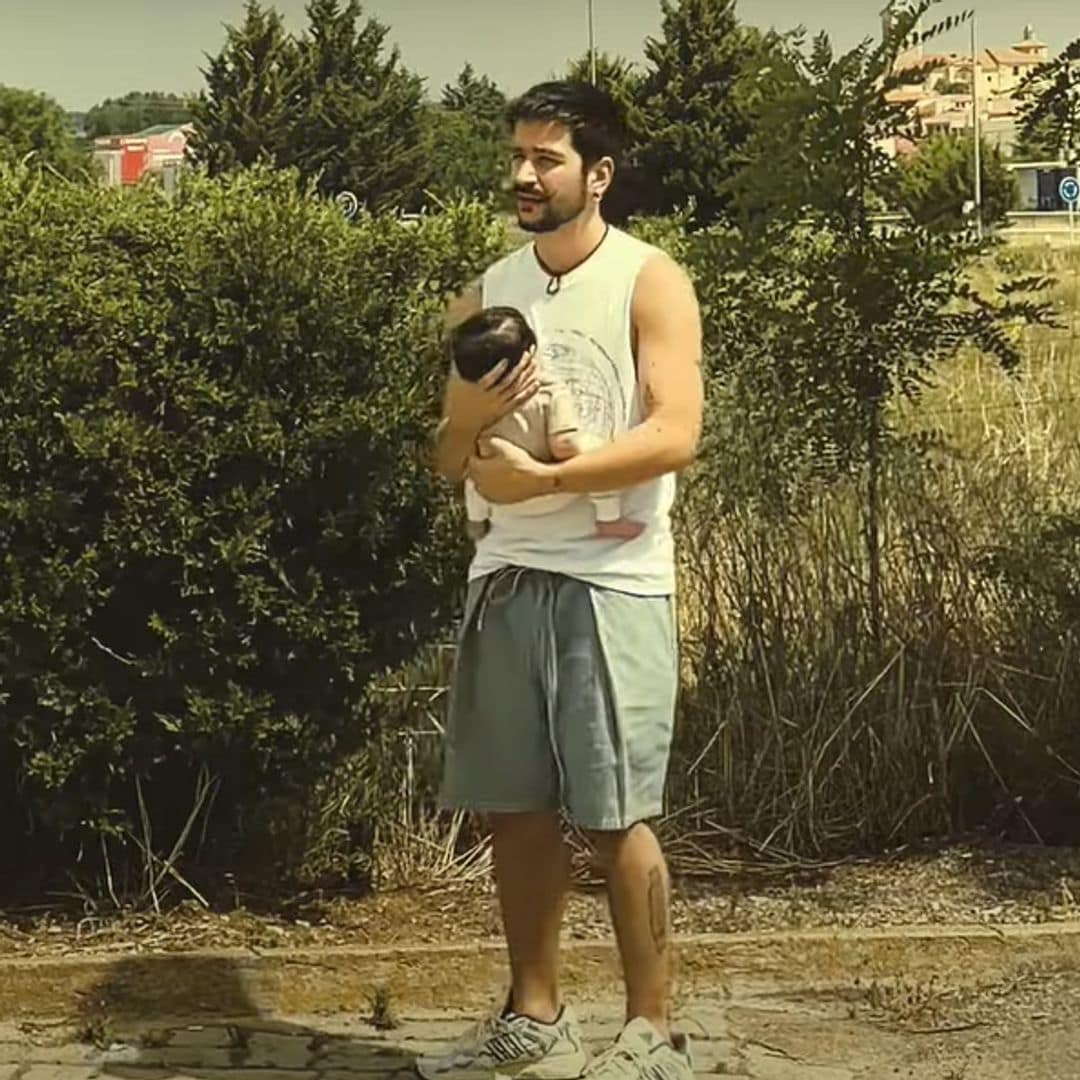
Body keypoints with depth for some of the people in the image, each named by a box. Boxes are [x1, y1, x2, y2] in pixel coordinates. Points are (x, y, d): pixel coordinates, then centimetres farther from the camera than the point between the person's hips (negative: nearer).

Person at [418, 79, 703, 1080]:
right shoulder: (487, 294, 12)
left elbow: (674, 435, -15)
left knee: (615, 816, -3)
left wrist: (536, 475, -18)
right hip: (507, 576, 5)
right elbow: (450, 460, 13)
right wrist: (478, 415, -9)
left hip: (611, 582, -5)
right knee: (516, 808, 9)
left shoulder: (650, 282, -4)